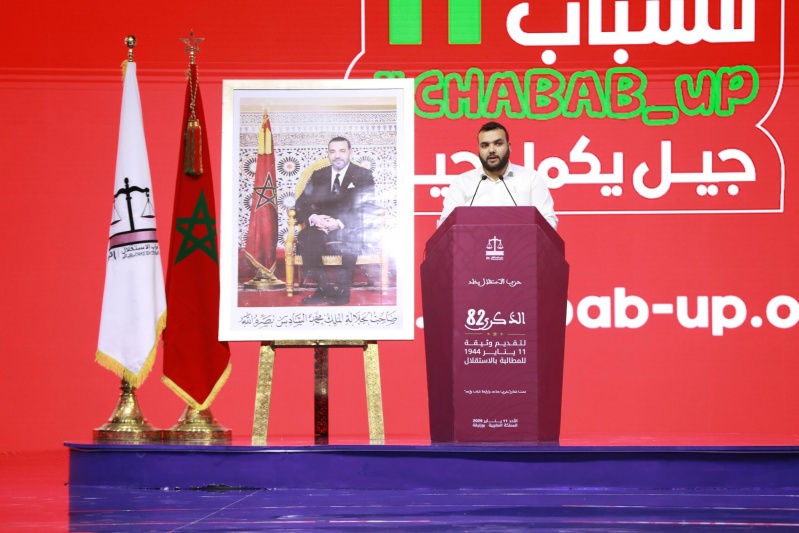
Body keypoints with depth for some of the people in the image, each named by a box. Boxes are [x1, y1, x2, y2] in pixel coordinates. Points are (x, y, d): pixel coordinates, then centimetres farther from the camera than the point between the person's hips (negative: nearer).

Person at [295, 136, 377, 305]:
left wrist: (340, 223, -21)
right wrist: (312, 218, -15)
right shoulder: (318, 176, 17)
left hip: (351, 230, -3)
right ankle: (324, 287, -24)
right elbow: (302, 204, 10)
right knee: (305, 238, -31)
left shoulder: (363, 176, 5)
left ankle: (341, 290, -23)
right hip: (322, 229, 3)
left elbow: (367, 211, -6)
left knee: (351, 238, -38)